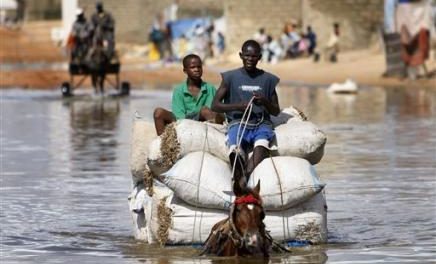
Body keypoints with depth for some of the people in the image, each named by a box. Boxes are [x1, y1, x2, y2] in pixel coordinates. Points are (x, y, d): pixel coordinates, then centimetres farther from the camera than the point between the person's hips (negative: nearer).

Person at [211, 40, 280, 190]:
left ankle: (244, 180, -50)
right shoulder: (231, 77, 8)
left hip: (261, 123, 0)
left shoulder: (268, 79, 12)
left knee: (262, 143, -37)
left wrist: (265, 102, -7)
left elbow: (276, 111, 16)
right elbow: (215, 106, 6)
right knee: (236, 150, -35)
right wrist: (238, 106, -10)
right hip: (238, 122, 0)